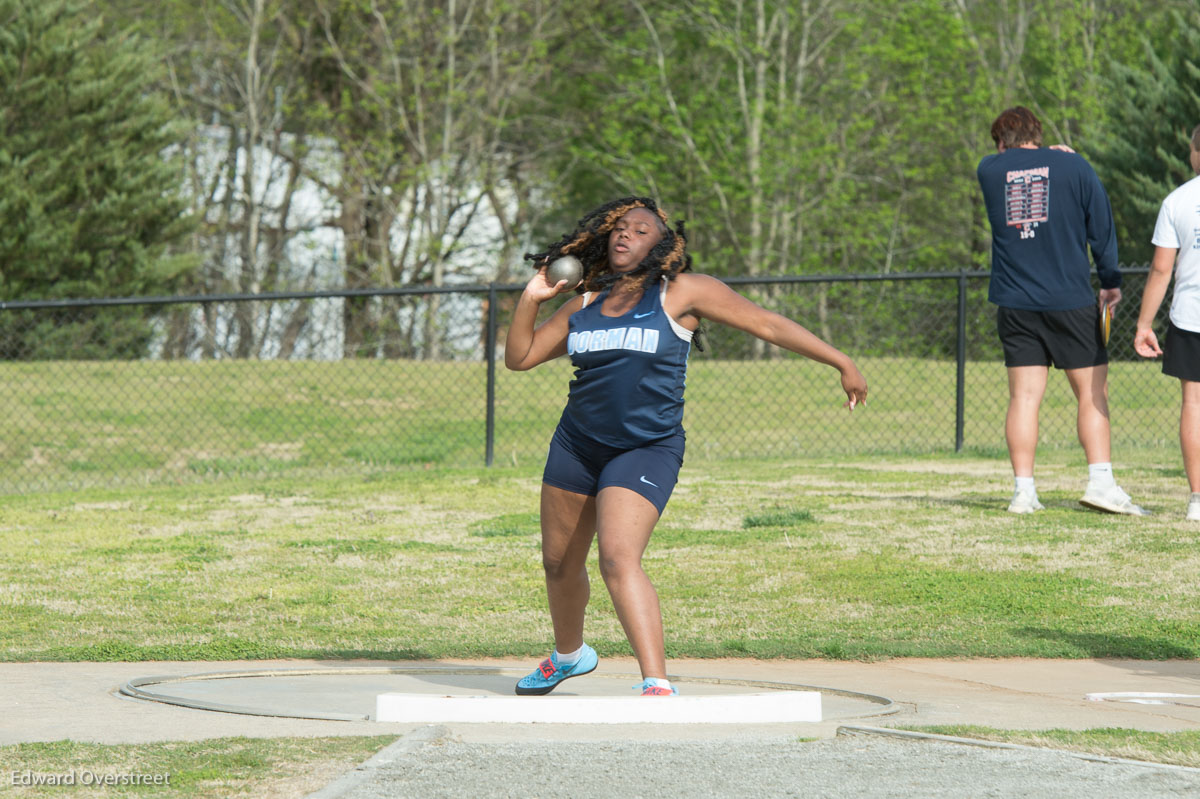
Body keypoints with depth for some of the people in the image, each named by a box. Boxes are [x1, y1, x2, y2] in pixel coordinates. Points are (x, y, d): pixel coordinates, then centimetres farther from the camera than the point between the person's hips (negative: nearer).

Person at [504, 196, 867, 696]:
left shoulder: (680, 294, -5)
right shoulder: (584, 305, 9)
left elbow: (766, 324, -4)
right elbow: (519, 357, 15)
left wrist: (841, 363, -5)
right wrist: (530, 300, -1)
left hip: (646, 450, -6)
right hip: (576, 444, 6)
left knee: (619, 560, -25)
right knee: (559, 562, 17)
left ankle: (657, 684, -28)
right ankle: (568, 655, 45)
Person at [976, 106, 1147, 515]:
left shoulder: (990, 170, 4)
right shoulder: (1073, 166, -1)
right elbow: (1101, 226, 2)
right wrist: (1110, 282, 11)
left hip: (1014, 304, 2)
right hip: (1070, 299, -2)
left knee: (1024, 395, 3)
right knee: (1092, 391, 4)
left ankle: (1023, 489, -1)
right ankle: (1101, 481, -5)